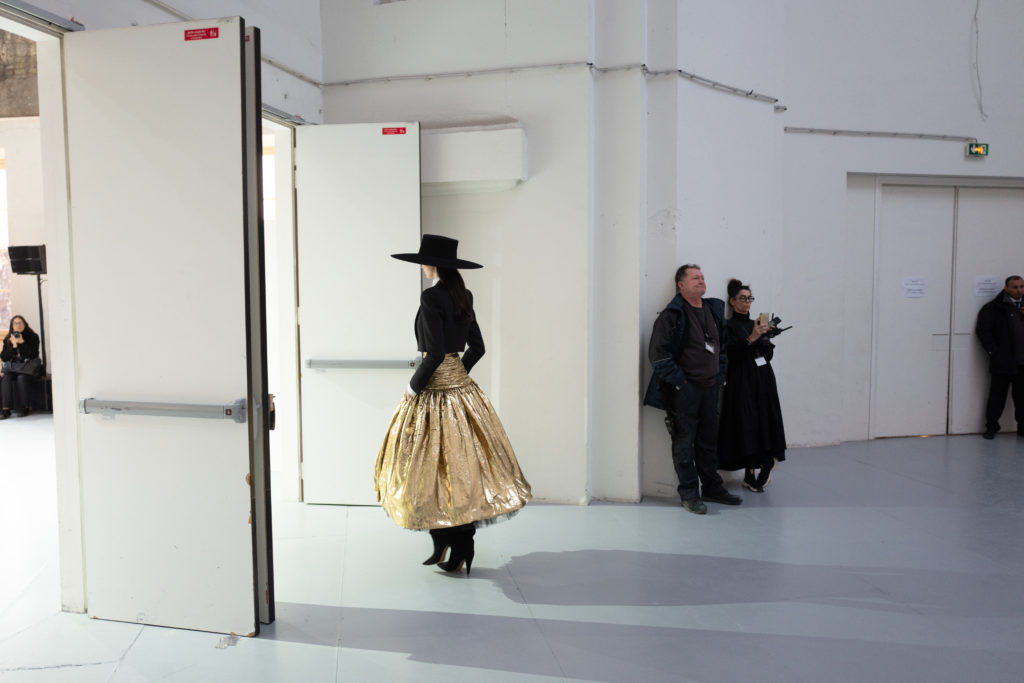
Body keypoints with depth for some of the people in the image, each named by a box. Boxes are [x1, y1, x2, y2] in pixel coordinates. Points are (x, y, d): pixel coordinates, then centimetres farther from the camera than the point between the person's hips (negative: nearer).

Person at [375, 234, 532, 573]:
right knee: (462, 461, 13)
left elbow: (435, 353, -21)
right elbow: (477, 346, 15)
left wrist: (413, 386, -9)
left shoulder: (431, 297, -16)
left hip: (435, 389, -9)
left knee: (438, 465, 1)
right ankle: (459, 545, 23)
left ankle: (452, 545, 10)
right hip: (461, 386, 9)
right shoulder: (464, 296, 8)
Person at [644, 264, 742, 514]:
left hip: (709, 388, 7)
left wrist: (719, 375, 13)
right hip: (684, 390, -7)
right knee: (685, 443, 1)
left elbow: (720, 346, 23)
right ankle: (689, 494, 10)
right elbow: (658, 353, -16)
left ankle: (712, 488, 27)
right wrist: (678, 381, -15)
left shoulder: (713, 310, 12)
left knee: (708, 440, 15)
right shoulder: (672, 315, -12)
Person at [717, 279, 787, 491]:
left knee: (765, 423, 1)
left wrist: (766, 338, -4)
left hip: (763, 381, 6)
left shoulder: (756, 324, 16)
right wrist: (751, 338, -23)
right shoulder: (729, 326, -2)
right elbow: (731, 354, -15)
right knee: (747, 426, -8)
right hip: (742, 384, -6)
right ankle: (751, 476, 0)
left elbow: (769, 355, 14)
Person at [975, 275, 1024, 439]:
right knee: (997, 396, 1)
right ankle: (991, 427, 11)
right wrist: (993, 351, -11)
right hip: (1003, 362, -4)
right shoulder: (993, 308, -2)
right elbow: (982, 330, -6)